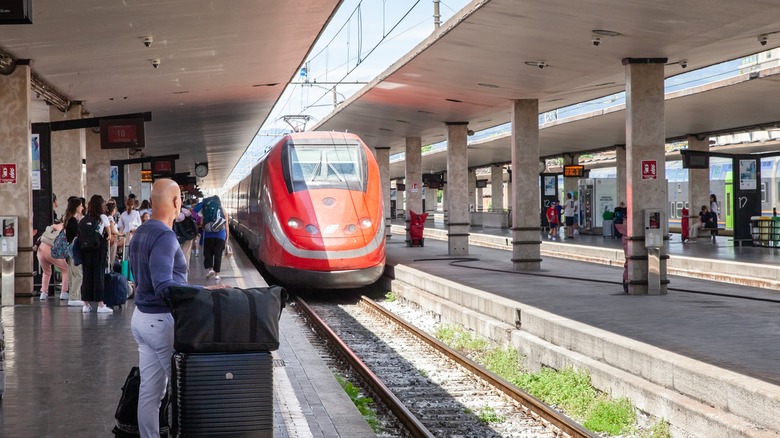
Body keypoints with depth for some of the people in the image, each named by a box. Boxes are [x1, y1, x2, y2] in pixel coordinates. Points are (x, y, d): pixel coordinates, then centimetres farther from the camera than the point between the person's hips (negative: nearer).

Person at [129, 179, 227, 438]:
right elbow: (164, 286, -27)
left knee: (149, 391, 11)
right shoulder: (165, 236, -20)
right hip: (162, 320, -9)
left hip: (142, 317, 9)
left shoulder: (140, 234, 11)